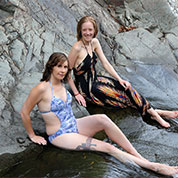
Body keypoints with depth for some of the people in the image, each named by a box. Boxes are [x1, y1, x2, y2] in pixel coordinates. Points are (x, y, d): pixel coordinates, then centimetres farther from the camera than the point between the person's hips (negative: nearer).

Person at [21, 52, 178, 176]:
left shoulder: (61, 84, 6)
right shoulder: (42, 88, -19)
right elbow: (24, 112, -13)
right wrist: (32, 136, -6)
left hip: (74, 125, 7)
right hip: (60, 136, -7)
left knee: (103, 119, -24)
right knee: (107, 147, -20)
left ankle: (139, 156, -20)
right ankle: (154, 167, -18)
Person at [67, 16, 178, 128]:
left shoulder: (94, 42, 1)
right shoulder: (77, 48, -23)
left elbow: (105, 63, 3)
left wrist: (119, 79, -6)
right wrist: (76, 94, -18)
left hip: (95, 80, 7)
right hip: (86, 89, -7)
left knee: (126, 87, -8)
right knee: (124, 97, -7)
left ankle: (152, 112, -2)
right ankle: (152, 113, 6)